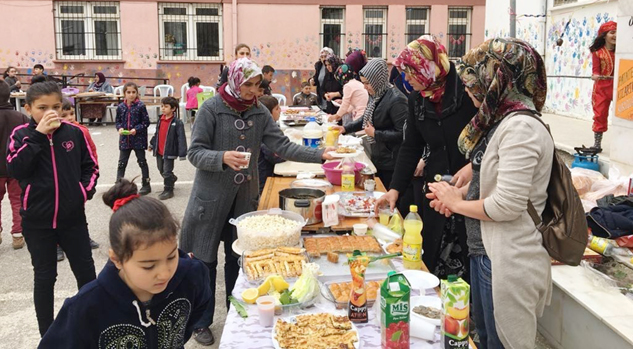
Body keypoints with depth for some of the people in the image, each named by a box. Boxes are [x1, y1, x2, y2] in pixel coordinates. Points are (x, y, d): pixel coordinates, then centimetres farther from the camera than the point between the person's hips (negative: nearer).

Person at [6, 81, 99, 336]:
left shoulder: (74, 132, -2)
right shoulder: (21, 135, -5)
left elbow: (90, 166, 8)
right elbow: (16, 170, -20)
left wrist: (86, 189, -7)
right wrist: (37, 135, -23)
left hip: (73, 217, 2)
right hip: (37, 220, -1)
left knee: (85, 270, 11)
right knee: (44, 276, 10)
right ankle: (47, 334, 25)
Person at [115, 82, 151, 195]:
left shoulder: (140, 106, -10)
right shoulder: (121, 107, 1)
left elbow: (146, 122, -7)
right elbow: (118, 121, 11)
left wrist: (136, 129, -19)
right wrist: (120, 128, -10)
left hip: (138, 139, -3)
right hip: (124, 139, 3)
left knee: (142, 162, 10)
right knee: (121, 163, 7)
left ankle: (146, 185, 21)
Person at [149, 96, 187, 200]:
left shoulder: (177, 122, -15)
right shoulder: (160, 120, 6)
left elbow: (181, 138, -17)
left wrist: (182, 153, -20)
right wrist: (152, 144, 27)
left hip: (169, 152, -7)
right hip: (159, 151, 7)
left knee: (167, 172, -1)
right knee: (161, 170, 19)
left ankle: (168, 190, 12)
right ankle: (172, 179, 43)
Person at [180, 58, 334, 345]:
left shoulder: (259, 112, 2)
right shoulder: (211, 109, -12)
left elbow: (282, 146, -4)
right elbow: (195, 153, -13)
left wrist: (320, 154, -14)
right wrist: (223, 157, -32)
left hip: (245, 197, 4)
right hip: (212, 197, -4)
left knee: (238, 257, 14)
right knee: (205, 260, 6)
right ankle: (202, 322, 23)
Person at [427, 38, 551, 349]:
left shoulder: (521, 127, -21)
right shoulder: (501, 121, 8)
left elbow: (507, 205, -25)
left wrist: (457, 202, -10)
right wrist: (459, 192, 2)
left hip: (508, 262, -9)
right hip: (485, 251, 9)